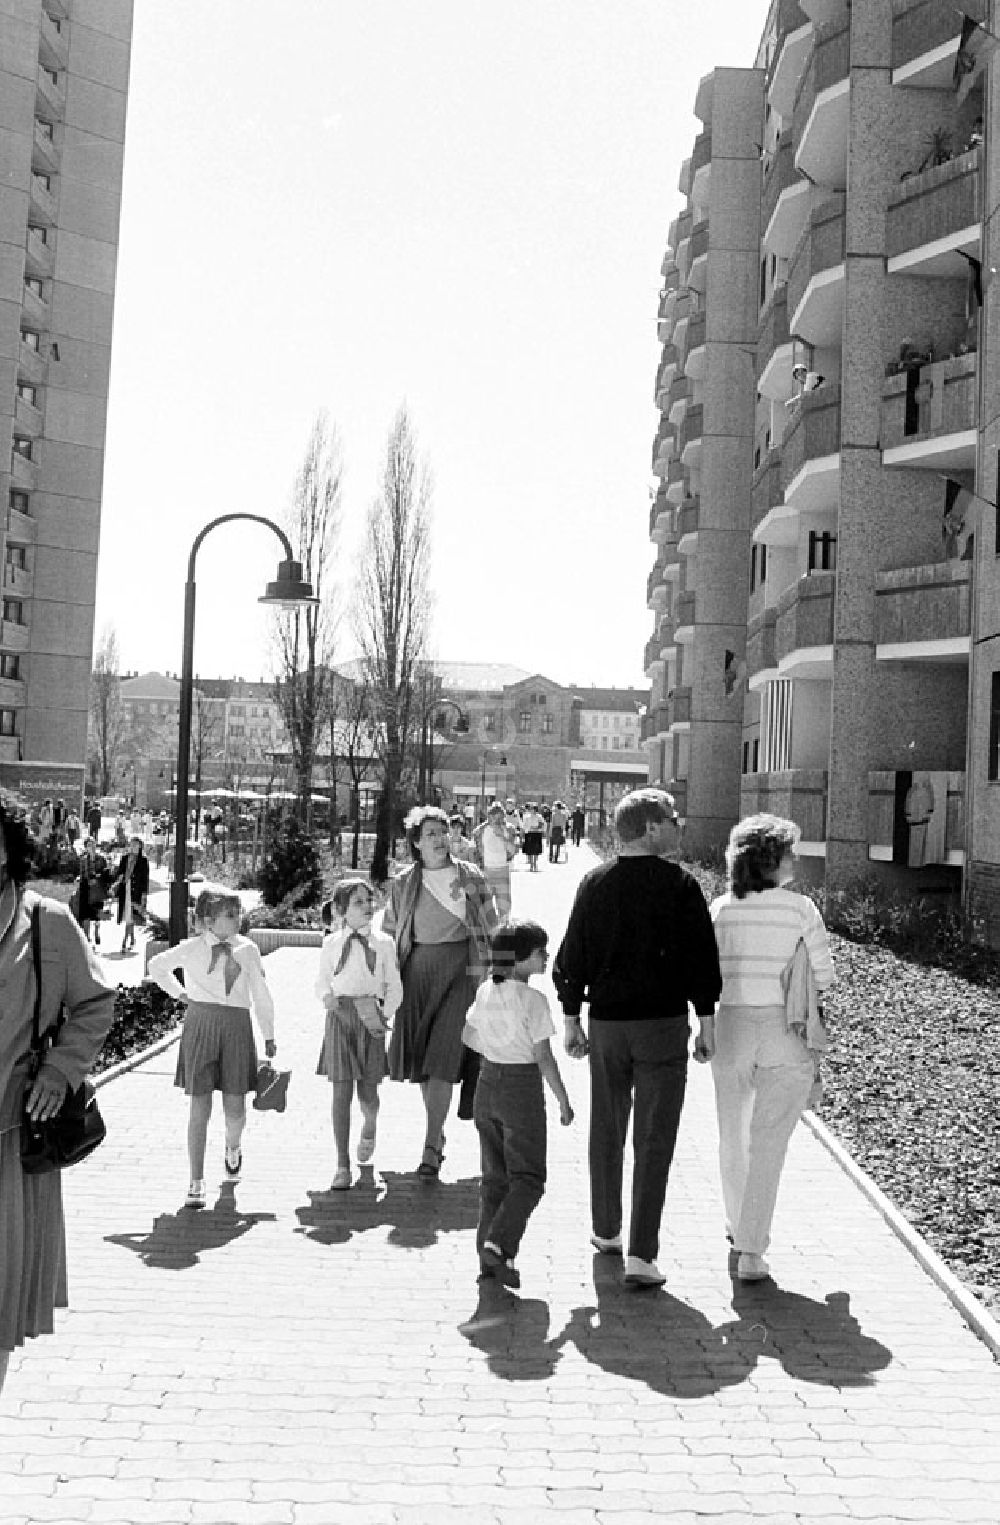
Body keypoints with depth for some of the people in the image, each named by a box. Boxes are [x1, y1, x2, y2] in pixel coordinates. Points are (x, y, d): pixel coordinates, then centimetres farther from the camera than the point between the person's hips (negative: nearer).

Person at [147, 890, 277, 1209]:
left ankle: (233, 1147, 38)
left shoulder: (247, 949, 4)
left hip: (237, 1026, 2)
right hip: (201, 1023, -1)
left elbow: (261, 994, 11)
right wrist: (179, 992, 9)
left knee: (235, 1107, 3)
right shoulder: (192, 949, 0)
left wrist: (269, 1036, 14)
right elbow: (157, 966, 17)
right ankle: (196, 1182, 5)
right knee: (200, 1106, -2)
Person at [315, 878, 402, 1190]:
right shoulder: (332, 943, 3)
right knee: (341, 1092, -5)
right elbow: (322, 981, 14)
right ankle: (343, 1167, 1)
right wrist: (326, 997, -6)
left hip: (370, 1019, 0)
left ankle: (369, 1128, 43)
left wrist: (385, 1014, -7)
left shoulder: (383, 943, 3)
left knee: (368, 1092, 5)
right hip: (339, 1018, 0)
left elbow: (394, 986, 7)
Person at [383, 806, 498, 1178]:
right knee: (418, 1057, 7)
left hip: (460, 969, -3)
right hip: (417, 971, 3)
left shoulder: (471, 877, 3)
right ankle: (438, 1130, 28)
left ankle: (431, 1147, -11)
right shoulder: (404, 883, 6)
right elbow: (388, 934, 12)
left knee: (443, 1058, -12)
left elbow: (491, 929, 9)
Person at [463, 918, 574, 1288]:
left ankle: (489, 1257, 14)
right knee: (527, 1178, 3)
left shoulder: (485, 991, 3)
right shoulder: (533, 1000, -16)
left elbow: (469, 1036, 14)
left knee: (494, 1177, 14)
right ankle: (499, 1244, -12)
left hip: (487, 1086, 7)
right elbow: (544, 1058, -14)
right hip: (523, 1089, -7)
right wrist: (564, 1102, -5)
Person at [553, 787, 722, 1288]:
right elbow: (702, 959, -7)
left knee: (607, 1133, 18)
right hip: (663, 1024, -3)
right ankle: (640, 1255, -3)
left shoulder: (594, 883, 1)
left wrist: (571, 1020, 13)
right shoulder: (679, 884, -9)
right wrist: (706, 1023, 4)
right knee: (654, 1140, 1)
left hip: (606, 1023, 4)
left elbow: (572, 956, 4)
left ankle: (606, 1232, 32)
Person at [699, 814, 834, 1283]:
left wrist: (704, 1031, 8)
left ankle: (738, 1224, 39)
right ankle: (750, 1252, -3)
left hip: (731, 1030, 3)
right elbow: (823, 977, -4)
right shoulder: (801, 908, -8)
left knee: (733, 1135, 20)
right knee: (768, 1146, 2)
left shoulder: (720, 909, -2)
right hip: (787, 1036, -3)